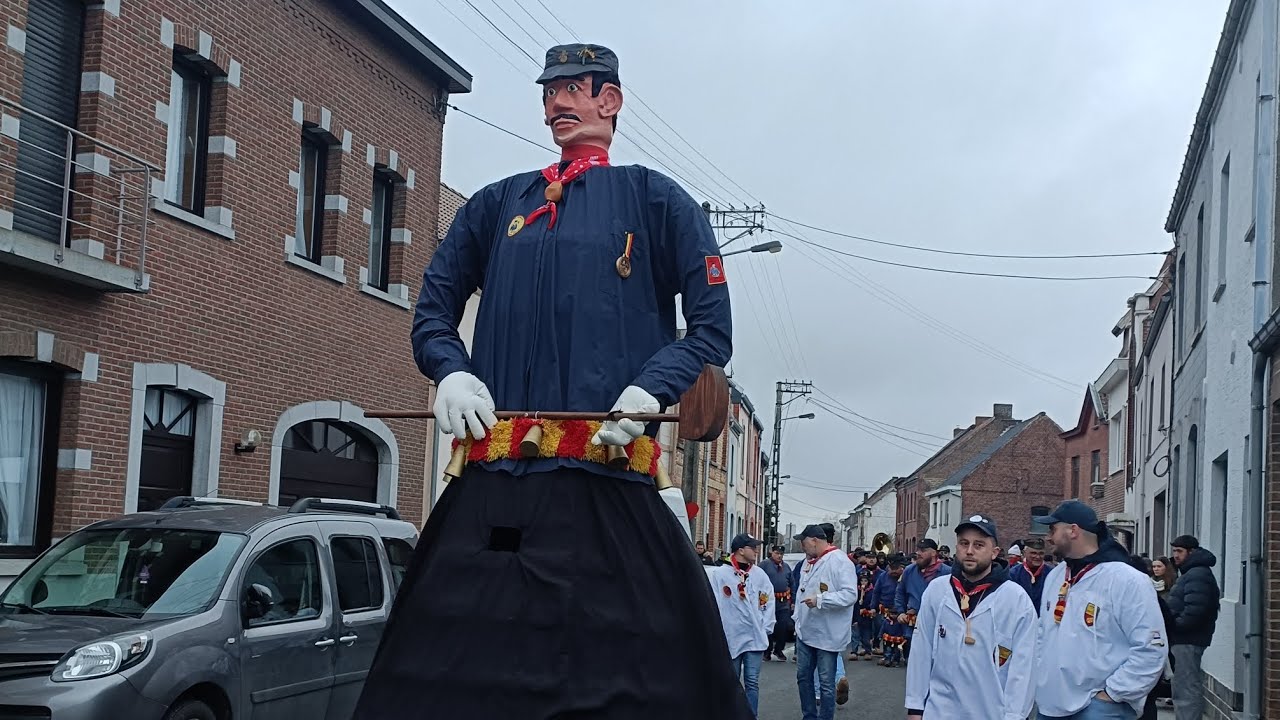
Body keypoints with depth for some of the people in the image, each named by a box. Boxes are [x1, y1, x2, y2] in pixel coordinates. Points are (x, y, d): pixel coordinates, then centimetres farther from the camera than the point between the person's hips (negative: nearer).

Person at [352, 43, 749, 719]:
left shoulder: (656, 199, 10)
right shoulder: (496, 204, 20)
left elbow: (713, 327, 5)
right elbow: (433, 308, 24)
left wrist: (649, 391, -12)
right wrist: (451, 373, 3)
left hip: (608, 485, -3)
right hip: (490, 492, 3)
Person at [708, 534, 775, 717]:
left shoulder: (760, 575, 3)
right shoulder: (719, 574, -8)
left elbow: (768, 603, 8)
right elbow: (713, 604, -6)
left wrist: (765, 629, 1)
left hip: (755, 638, 2)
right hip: (730, 638, -2)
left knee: (752, 682, 4)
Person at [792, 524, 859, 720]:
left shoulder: (840, 561, -15)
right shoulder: (808, 561, 11)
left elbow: (850, 595, -22)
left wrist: (820, 600, -29)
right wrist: (798, 620, 19)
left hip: (828, 634, -8)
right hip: (806, 631, 8)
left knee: (826, 683, -1)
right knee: (803, 676, 14)